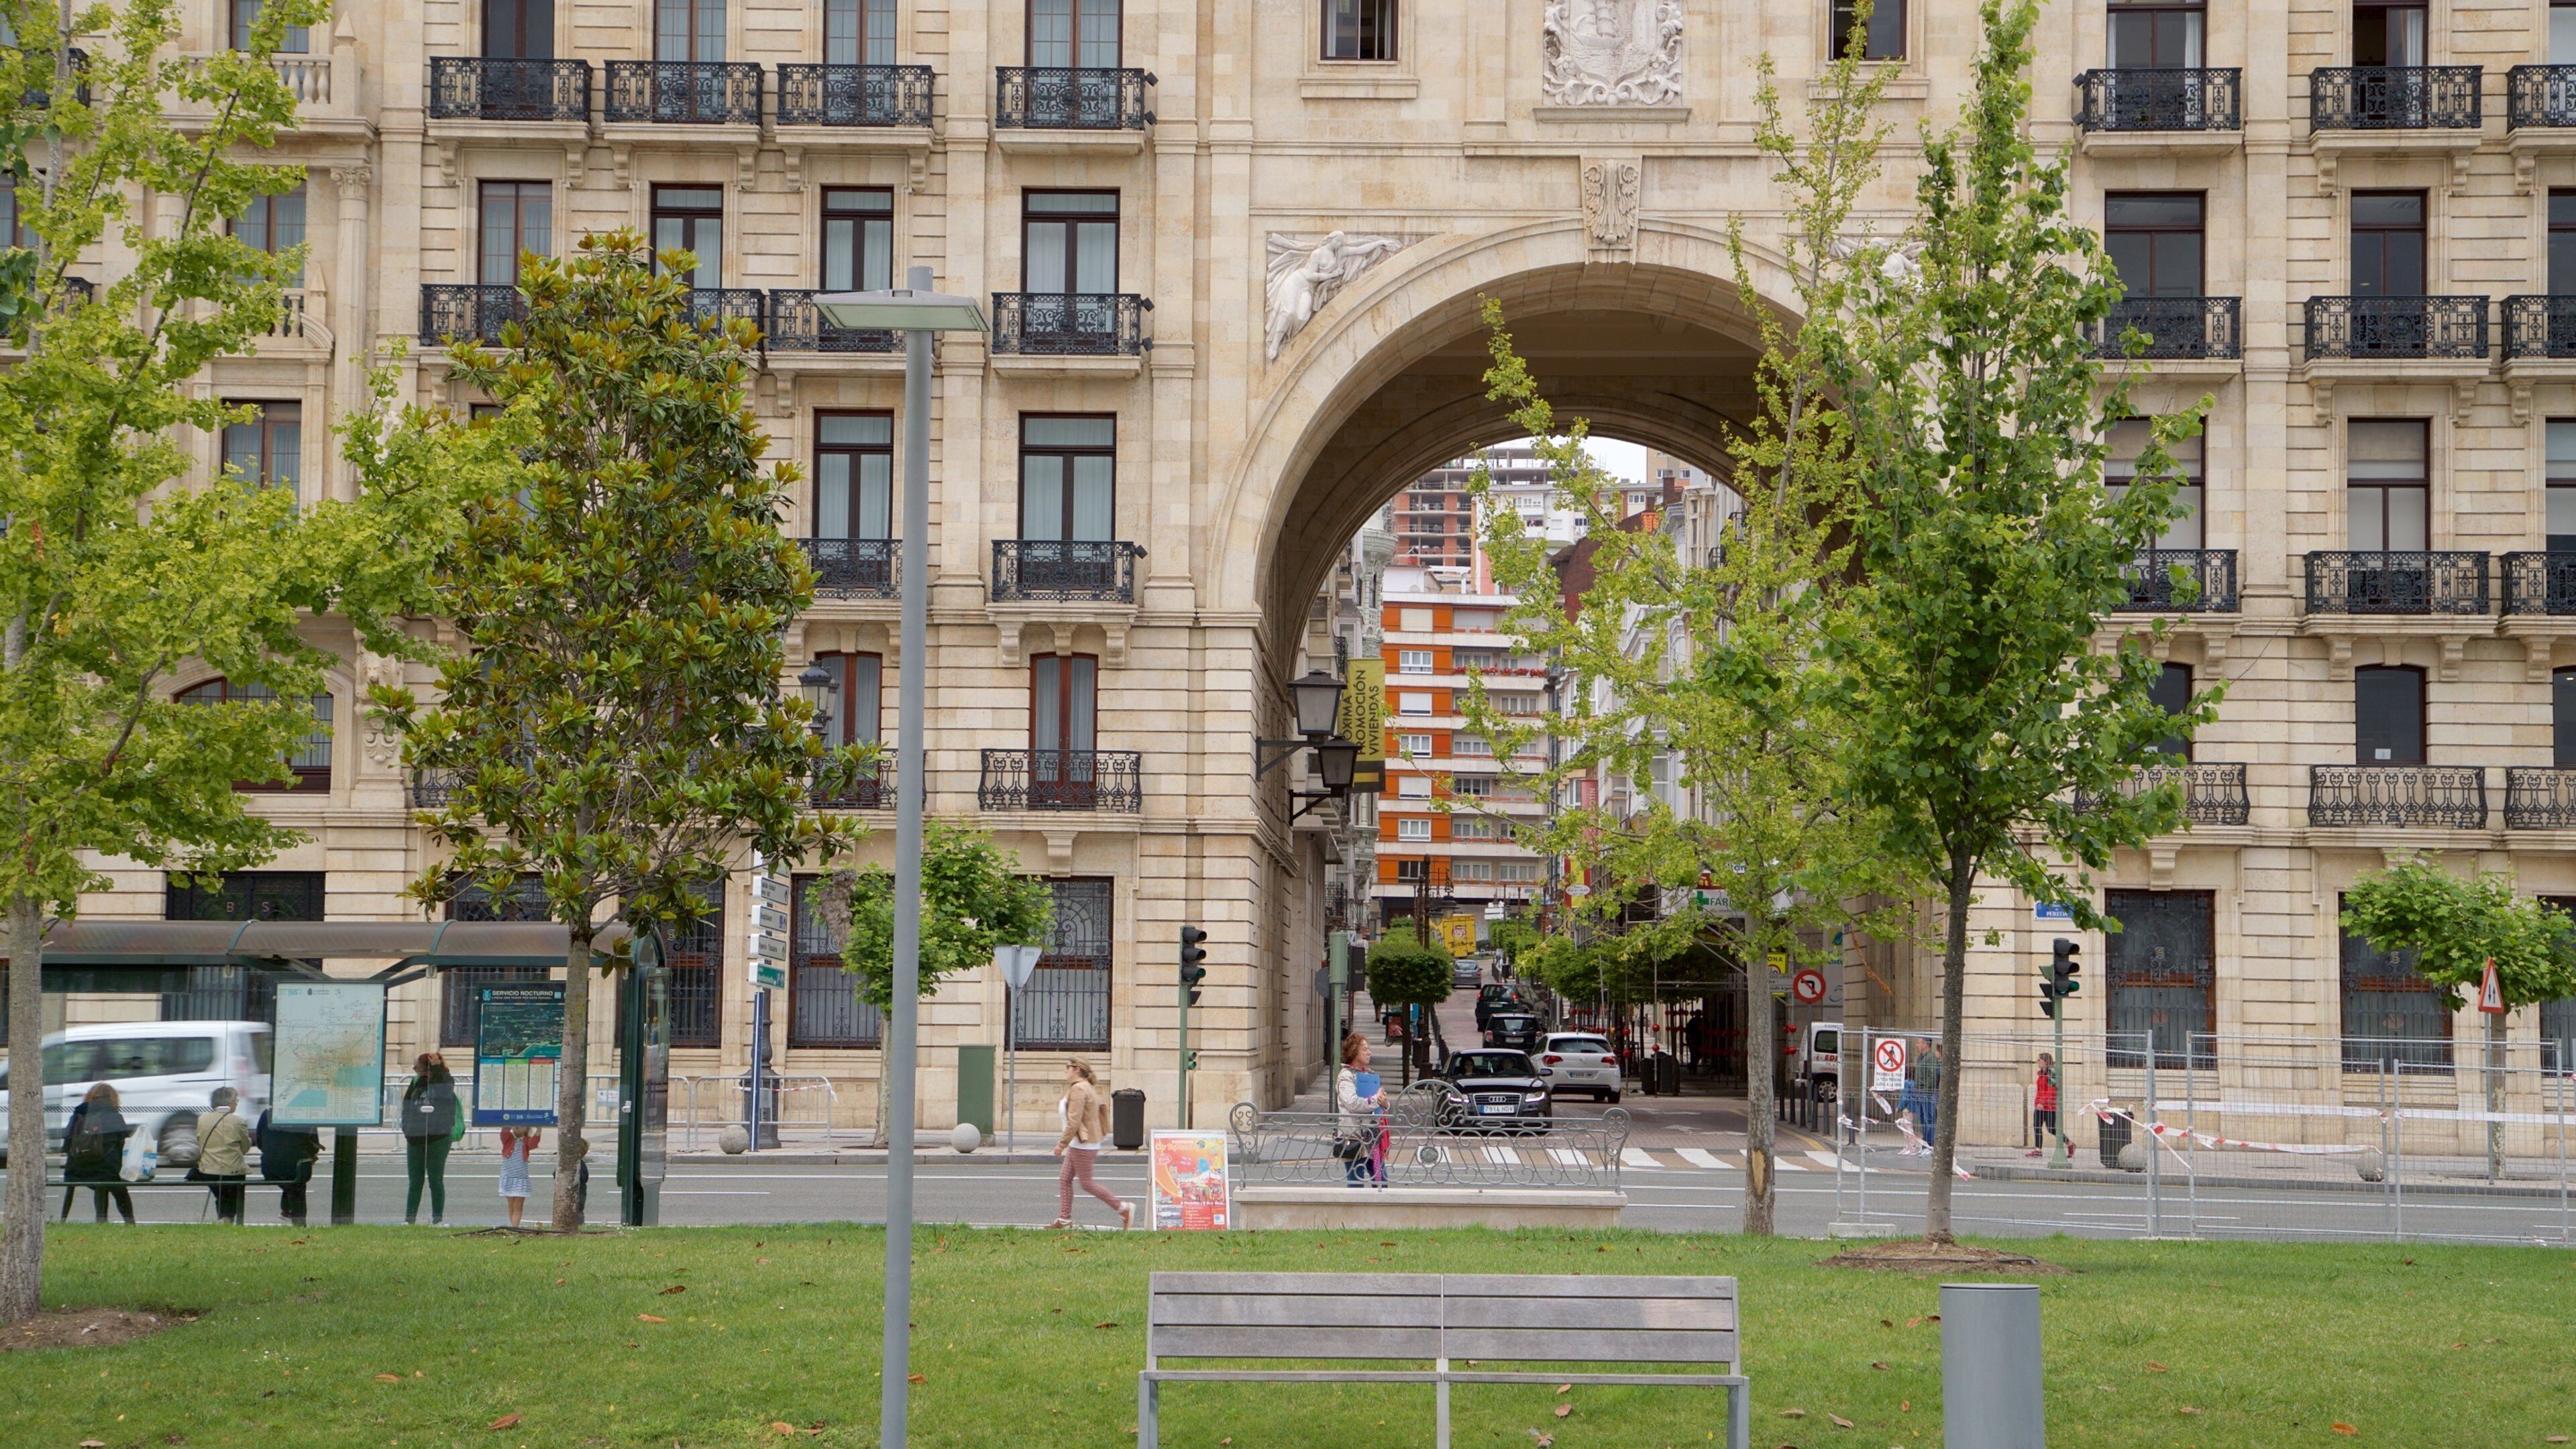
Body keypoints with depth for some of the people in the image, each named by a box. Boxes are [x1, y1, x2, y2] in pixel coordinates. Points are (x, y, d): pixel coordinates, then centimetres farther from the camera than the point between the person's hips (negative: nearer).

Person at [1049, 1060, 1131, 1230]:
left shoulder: (1078, 1089, -18)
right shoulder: (1088, 1087, 15)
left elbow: (1074, 1121, -24)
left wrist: (1062, 1144, -21)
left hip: (1083, 1144, -11)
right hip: (1080, 1144, 11)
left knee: (1086, 1183, -4)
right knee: (1065, 1179, 10)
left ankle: (1123, 1209, -1)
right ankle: (1064, 1219, 11)